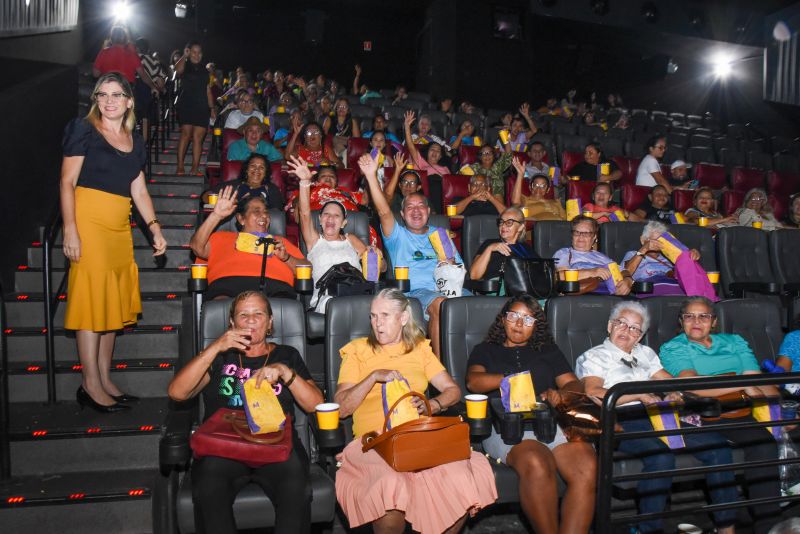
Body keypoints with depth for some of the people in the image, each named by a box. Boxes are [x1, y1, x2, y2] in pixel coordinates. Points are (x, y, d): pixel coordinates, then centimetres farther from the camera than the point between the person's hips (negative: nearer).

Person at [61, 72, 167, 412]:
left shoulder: (135, 141, 16)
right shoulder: (84, 130, 0)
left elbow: (139, 190, 16)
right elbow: (67, 182, -5)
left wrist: (155, 227, 7)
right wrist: (70, 229, -14)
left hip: (120, 228, 6)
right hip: (88, 222, -6)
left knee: (114, 302, 8)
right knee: (92, 298, -6)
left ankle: (105, 379, 17)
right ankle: (91, 385, 1)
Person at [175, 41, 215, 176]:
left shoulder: (204, 71, 20)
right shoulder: (185, 66, 7)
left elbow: (208, 90, 20)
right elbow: (178, 70, -19)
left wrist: (212, 108, 14)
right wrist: (184, 56, -12)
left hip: (202, 108, 3)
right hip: (186, 106, -3)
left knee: (198, 137, -5)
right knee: (186, 133, -14)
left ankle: (195, 167, -7)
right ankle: (180, 166, -13)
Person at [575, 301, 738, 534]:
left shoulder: (645, 353, 29)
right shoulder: (593, 357, 8)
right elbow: (593, 394, -9)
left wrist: (674, 393, 0)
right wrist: (638, 394, -12)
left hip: (659, 416, 6)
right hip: (623, 422, -6)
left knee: (717, 446, -13)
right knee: (661, 455, -35)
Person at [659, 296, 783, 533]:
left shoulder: (734, 342, 23)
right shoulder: (672, 349, 9)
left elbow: (761, 384, 11)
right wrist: (744, 385, -11)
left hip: (746, 410, 5)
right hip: (709, 417, -5)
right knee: (762, 441, -29)